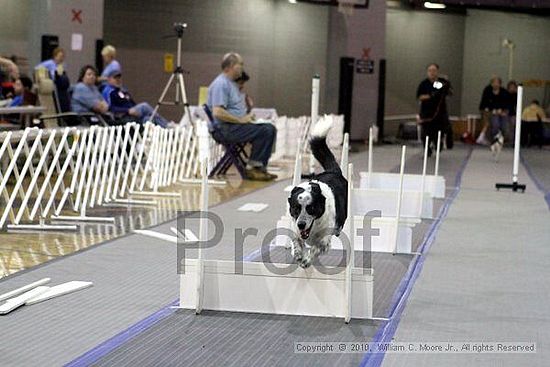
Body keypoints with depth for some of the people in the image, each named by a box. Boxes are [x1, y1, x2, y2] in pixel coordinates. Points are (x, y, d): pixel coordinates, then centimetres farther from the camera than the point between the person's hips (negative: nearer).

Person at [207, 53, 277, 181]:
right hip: (226, 128, -10)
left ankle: (259, 167, -5)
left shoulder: (232, 83, 19)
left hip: (237, 124, 10)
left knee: (270, 129, -3)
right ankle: (252, 167, -12)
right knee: (263, 131, -22)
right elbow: (218, 112, -25)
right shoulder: (220, 84, -14)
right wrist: (240, 120, -19)